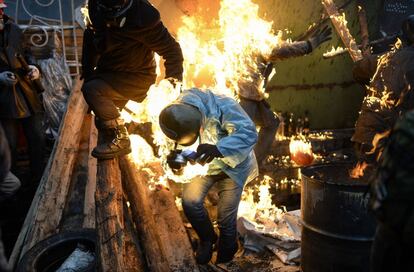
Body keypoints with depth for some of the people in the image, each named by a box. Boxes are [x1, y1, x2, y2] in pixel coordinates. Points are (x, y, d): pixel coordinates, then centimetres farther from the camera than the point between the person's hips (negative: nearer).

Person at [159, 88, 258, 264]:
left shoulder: (223, 106, -35)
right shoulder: (178, 121, -20)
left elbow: (249, 133, -41)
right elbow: (176, 145, -5)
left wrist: (218, 148, -56)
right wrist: (174, 157, -31)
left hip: (232, 165, -3)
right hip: (202, 164, 4)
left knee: (226, 217, 0)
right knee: (190, 200, -16)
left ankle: (224, 259, 29)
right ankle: (207, 238, 14)